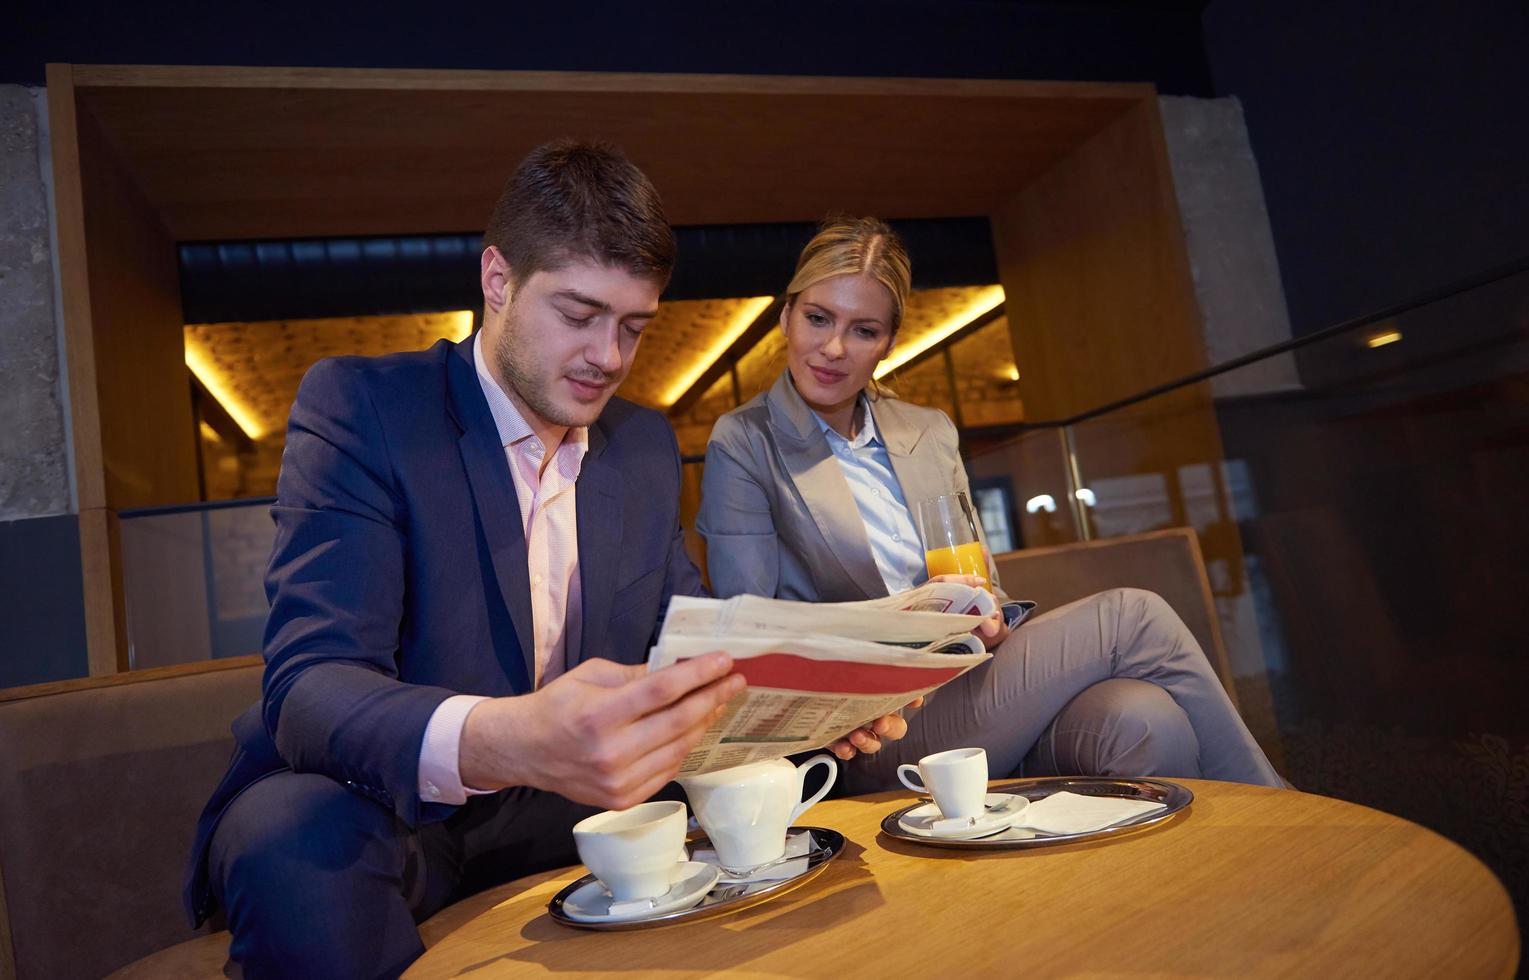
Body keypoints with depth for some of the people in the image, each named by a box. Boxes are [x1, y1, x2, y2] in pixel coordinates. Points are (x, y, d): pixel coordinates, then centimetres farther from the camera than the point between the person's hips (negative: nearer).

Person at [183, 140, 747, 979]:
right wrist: (505, 741, -45)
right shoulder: (359, 404, -13)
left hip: (555, 809, 5)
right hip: (372, 806, -4)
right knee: (303, 845, -36)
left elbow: (688, 637, 7)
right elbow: (310, 686, -24)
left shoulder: (647, 446, 4)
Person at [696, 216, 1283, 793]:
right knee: (1130, 617, -18)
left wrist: (990, 619, -7)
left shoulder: (931, 433, 14)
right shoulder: (744, 445, 0)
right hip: (875, 747, -4)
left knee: (1146, 723, -28)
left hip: (966, 690, 5)